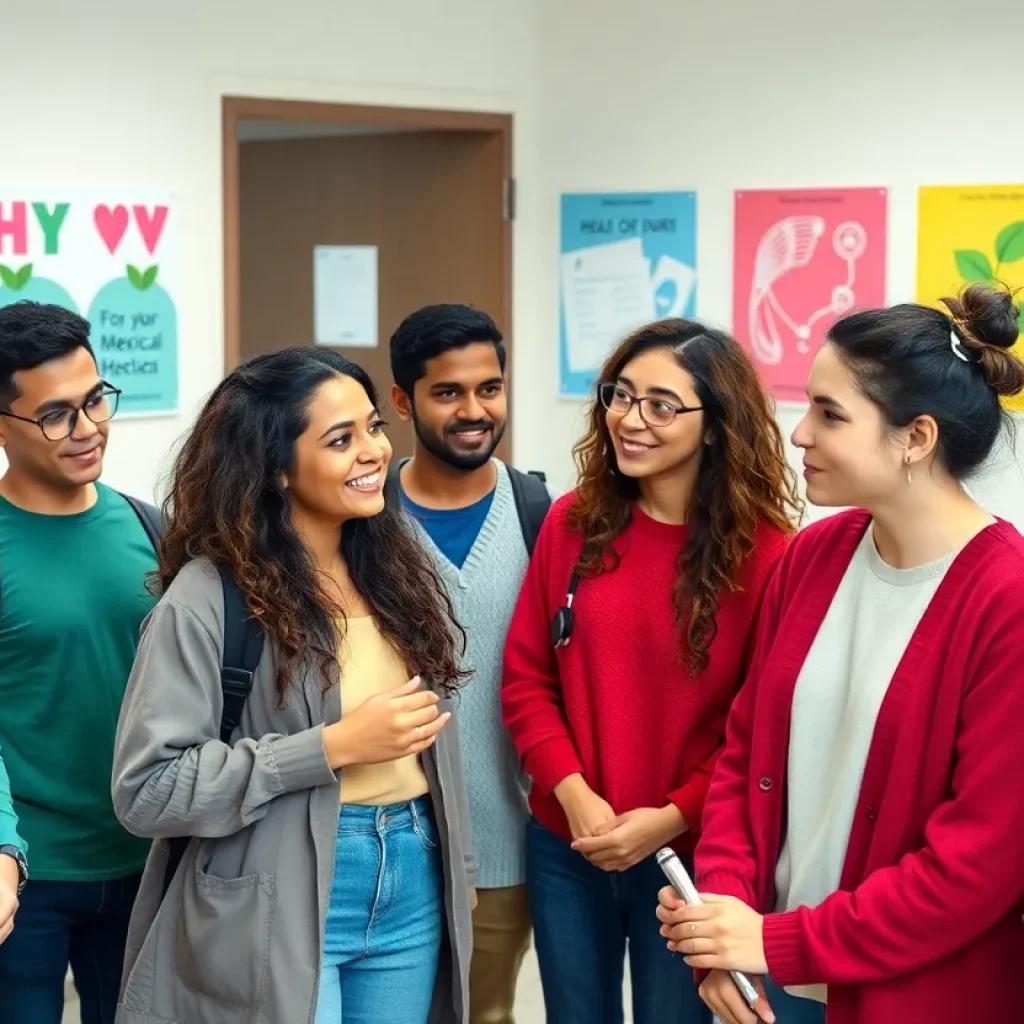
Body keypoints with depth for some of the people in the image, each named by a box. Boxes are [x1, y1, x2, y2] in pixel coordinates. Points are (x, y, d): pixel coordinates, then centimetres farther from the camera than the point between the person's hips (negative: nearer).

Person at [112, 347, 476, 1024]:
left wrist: (454, 871, 17)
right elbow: (147, 789, -19)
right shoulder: (210, 596, -13)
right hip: (281, 908, -6)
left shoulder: (398, 568, 6)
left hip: (412, 890, 6)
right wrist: (334, 747, -20)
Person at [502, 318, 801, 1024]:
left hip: (691, 854, -3)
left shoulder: (765, 553, -12)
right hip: (565, 844, 3)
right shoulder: (572, 523, -2)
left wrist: (671, 818, -16)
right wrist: (573, 795, -11)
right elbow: (526, 679, 1)